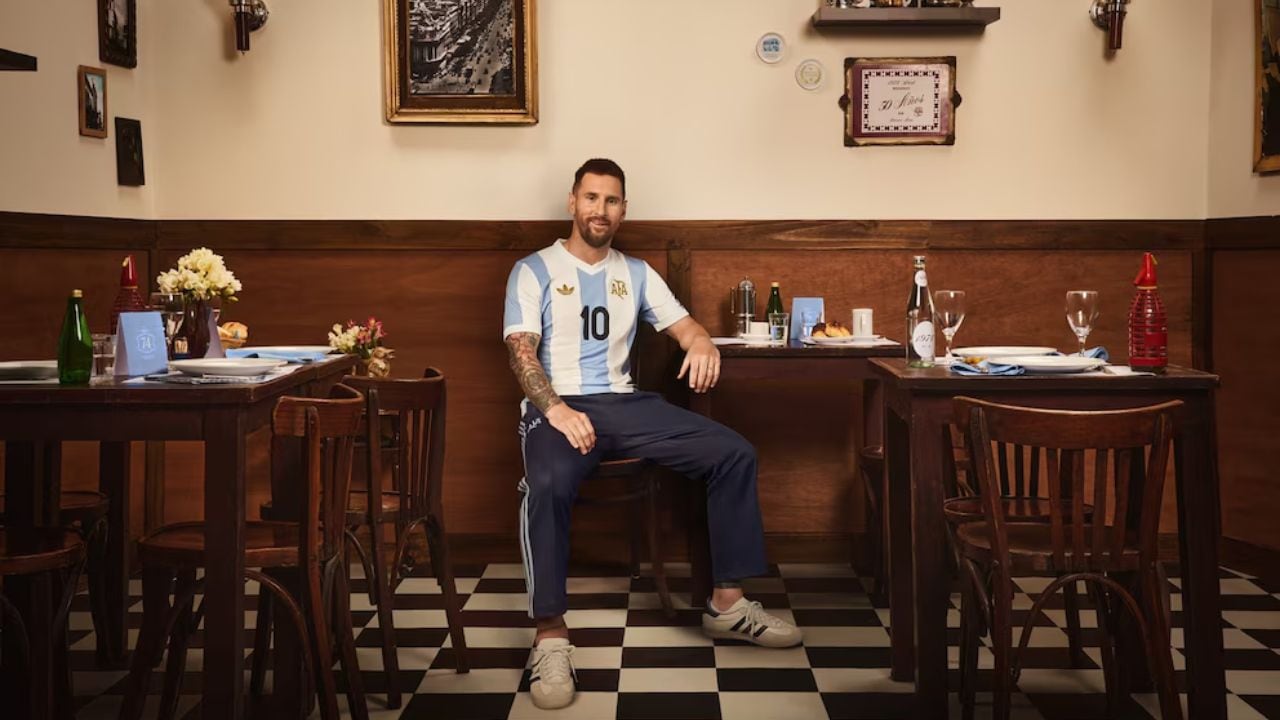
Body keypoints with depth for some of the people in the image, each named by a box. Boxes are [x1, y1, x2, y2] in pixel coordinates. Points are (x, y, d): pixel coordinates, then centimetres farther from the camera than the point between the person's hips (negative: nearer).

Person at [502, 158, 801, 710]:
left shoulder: (636, 273, 19)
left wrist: (701, 340, -13)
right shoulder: (534, 271, 6)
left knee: (734, 453, -12)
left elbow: (682, 323, 15)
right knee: (548, 484, -39)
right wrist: (556, 409, -23)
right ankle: (551, 637, -29)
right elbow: (521, 352, -5)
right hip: (555, 406, -5)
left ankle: (727, 604, -4)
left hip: (626, 404, 5)